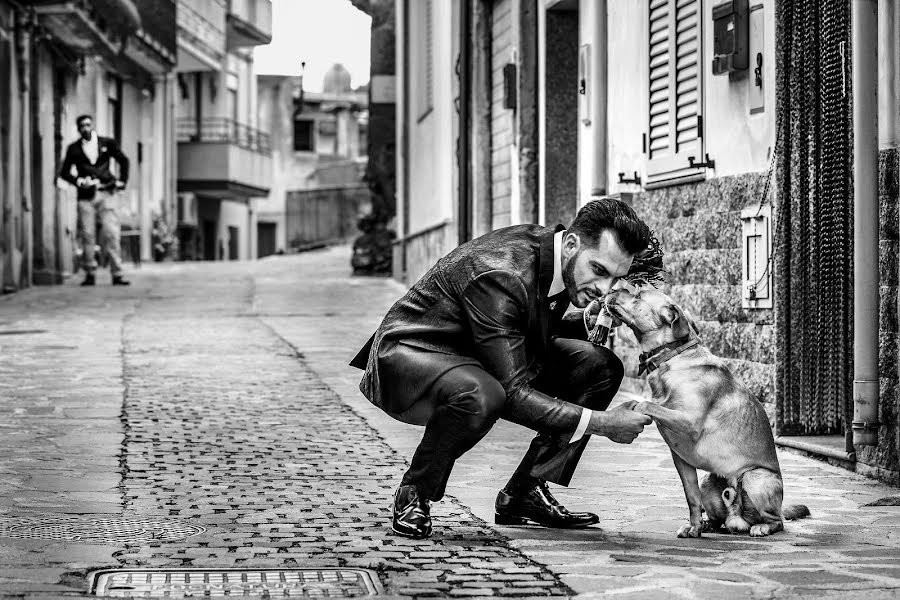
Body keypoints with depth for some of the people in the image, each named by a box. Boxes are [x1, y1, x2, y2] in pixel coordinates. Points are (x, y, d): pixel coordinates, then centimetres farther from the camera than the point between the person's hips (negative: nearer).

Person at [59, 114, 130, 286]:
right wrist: (78, 181, -6)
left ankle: (117, 274, -5)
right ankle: (90, 274, 6)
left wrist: (122, 181, 9)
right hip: (86, 196, 0)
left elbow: (124, 160, 19)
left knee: (111, 235, -7)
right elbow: (64, 172, 10)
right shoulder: (74, 149, 7)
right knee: (87, 235, -3)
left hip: (106, 194, 0)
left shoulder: (107, 143, 8)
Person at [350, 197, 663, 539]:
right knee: (480, 396, -42)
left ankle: (523, 496, 1)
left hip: (483, 361, 9)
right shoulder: (499, 274, -33)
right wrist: (600, 423, -31)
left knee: (601, 366, -5)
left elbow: (541, 334, 12)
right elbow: (513, 394, -33)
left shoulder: (556, 258, -7)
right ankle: (413, 497, -14)